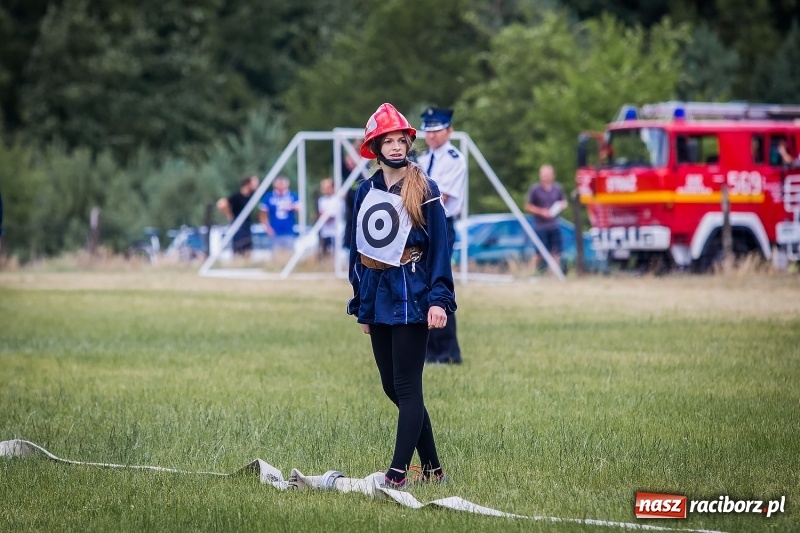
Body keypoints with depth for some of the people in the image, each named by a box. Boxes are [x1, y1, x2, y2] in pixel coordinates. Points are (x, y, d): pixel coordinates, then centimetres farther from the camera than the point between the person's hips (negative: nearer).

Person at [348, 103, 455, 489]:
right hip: (376, 297, 6)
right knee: (392, 387, 7)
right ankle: (432, 468, 16)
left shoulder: (424, 190, -4)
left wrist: (439, 299, -16)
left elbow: (439, 247, -7)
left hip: (411, 296, -6)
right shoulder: (366, 192, 11)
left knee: (406, 387, -7)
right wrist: (361, 304, 16)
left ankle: (398, 472, -10)